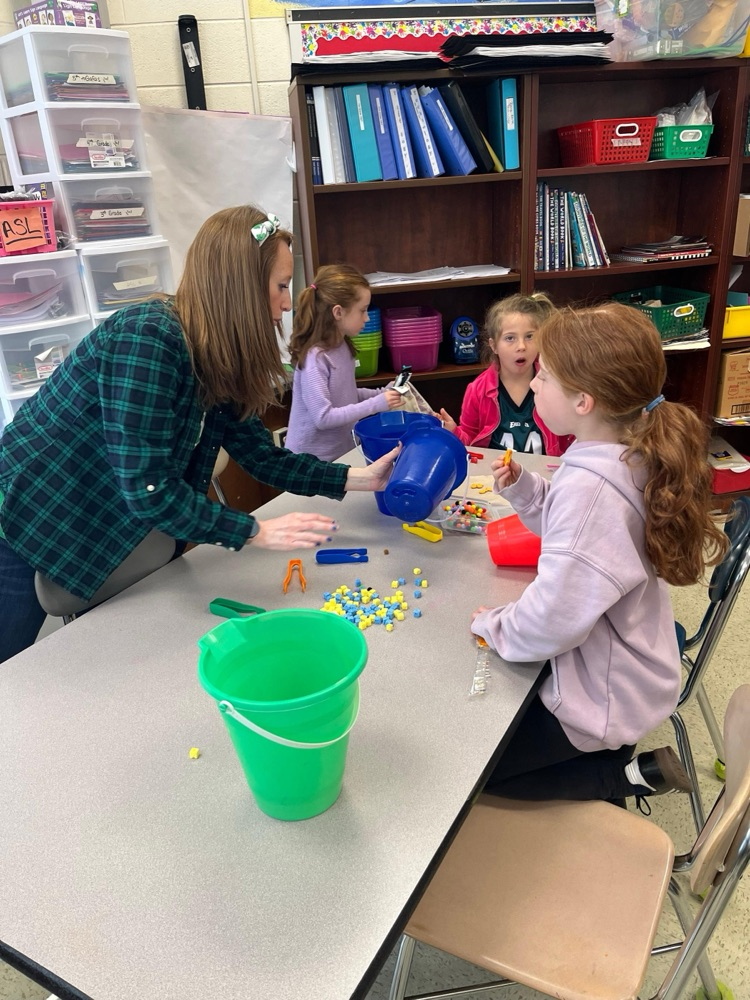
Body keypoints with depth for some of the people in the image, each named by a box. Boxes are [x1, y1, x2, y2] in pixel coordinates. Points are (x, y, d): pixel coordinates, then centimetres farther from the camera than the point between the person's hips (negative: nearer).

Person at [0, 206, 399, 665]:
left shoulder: (213, 359, -2)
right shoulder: (148, 338, -29)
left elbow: (261, 454, 2)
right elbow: (147, 489, -30)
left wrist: (361, 478, -3)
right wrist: (254, 531, -22)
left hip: (97, 532, 8)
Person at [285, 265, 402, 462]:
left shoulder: (343, 346, 1)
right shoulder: (314, 359, -23)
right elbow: (323, 418, -25)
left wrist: (381, 394, 2)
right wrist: (376, 404, -22)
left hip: (343, 451, 8)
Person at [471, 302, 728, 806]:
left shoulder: (590, 487, -35)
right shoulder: (634, 455, -6)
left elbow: (550, 623, -34)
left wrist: (492, 624, -14)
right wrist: (522, 486, -5)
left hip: (602, 697, -9)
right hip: (624, 666, 9)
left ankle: (625, 775, 8)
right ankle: (615, 760, 22)